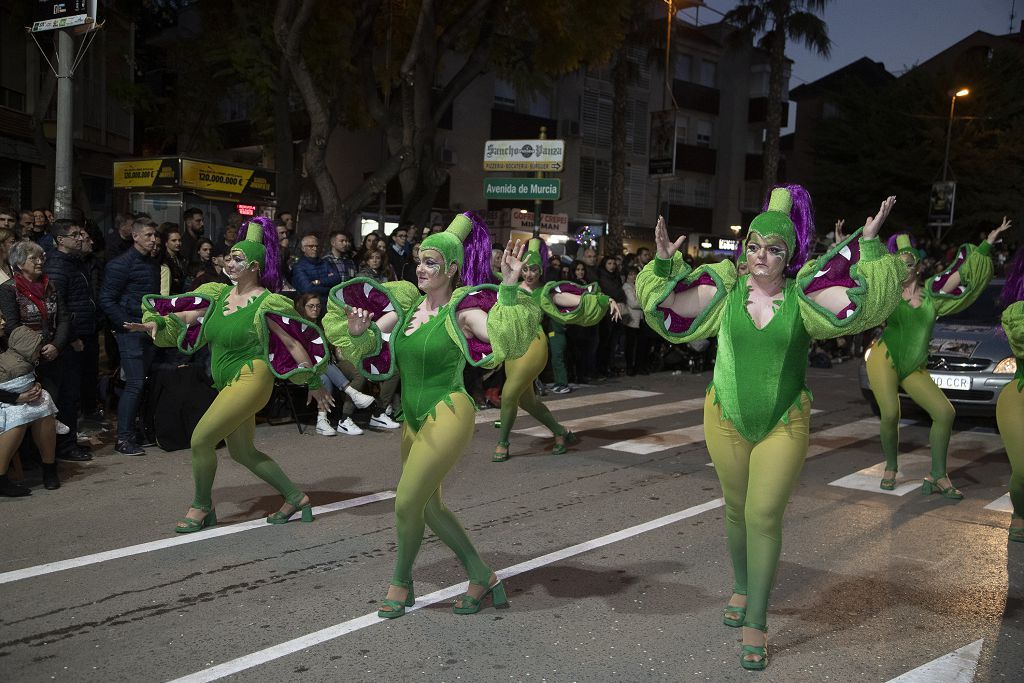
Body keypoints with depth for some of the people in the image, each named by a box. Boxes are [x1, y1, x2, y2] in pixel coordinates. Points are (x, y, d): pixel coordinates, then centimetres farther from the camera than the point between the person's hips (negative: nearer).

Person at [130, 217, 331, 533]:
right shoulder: (219, 294, 7)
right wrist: (154, 322, -12)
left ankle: (202, 507, 12)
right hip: (227, 384, 8)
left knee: (200, 439, -10)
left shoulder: (267, 304, -12)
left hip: (250, 379, -8)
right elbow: (180, 317, 9)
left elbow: (294, 343, -8)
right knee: (242, 452, 15)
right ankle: (296, 498, 26)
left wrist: (314, 384, -5)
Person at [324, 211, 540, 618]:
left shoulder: (462, 311, -13)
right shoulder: (407, 306, 6)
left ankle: (401, 583, 25)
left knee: (406, 505, -2)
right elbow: (364, 342, 13)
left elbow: (505, 339, -29)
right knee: (429, 508, 16)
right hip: (414, 419, 8)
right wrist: (356, 330, -10)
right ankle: (483, 578, 31)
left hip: (447, 415, -8)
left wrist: (510, 289, -38)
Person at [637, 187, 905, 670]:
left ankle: (756, 624, 8)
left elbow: (859, 298, -16)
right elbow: (667, 304, -2)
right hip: (727, 419, 2)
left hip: (784, 424, -2)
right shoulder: (727, 291, -2)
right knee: (737, 511, 16)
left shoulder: (804, 295, -5)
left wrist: (868, 245, -25)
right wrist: (665, 264, -18)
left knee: (764, 517, -4)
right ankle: (742, 588, 41)